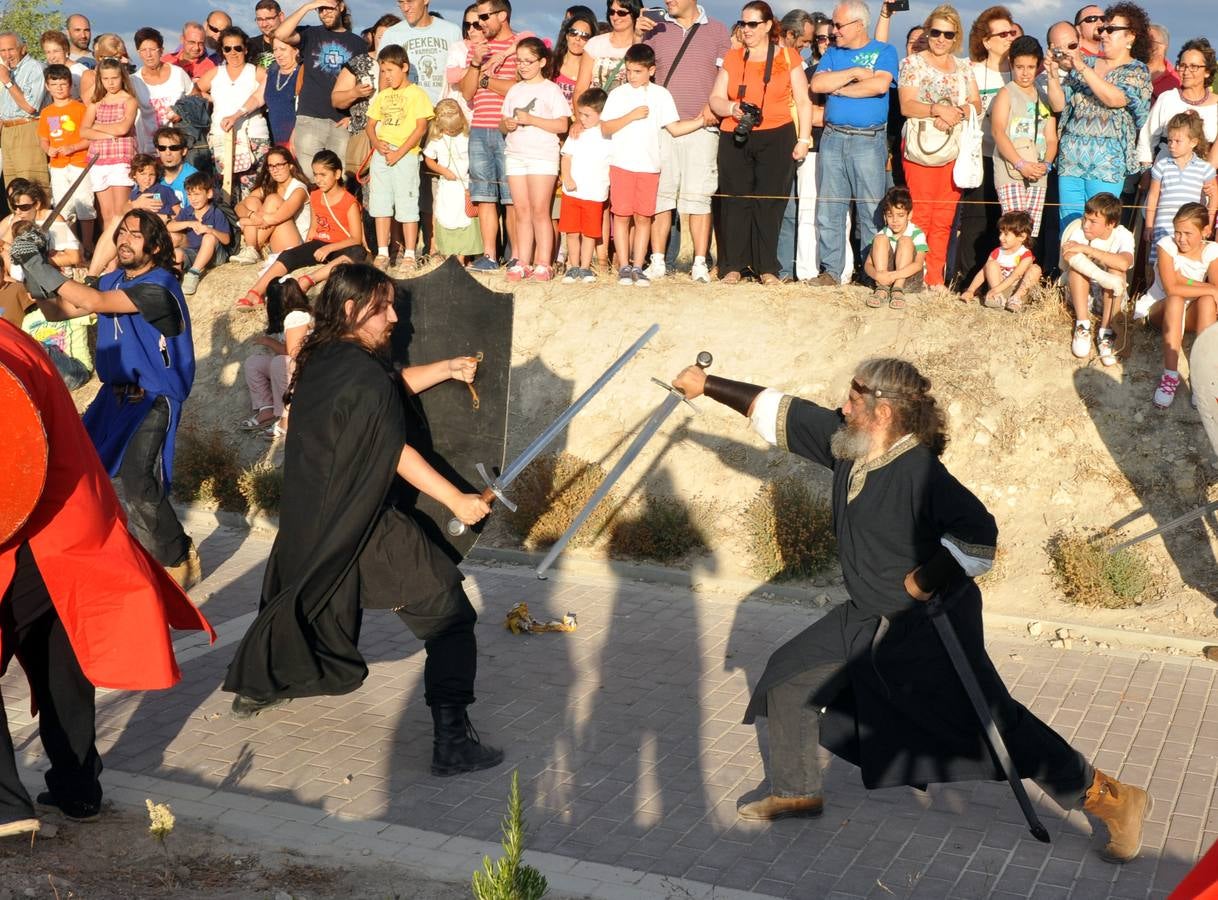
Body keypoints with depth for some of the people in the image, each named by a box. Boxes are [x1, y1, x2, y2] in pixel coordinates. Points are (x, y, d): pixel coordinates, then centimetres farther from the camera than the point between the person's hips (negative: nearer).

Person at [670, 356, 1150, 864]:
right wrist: (707, 385, 8)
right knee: (788, 674, 12)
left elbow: (978, 536, -36)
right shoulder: (845, 442, -4)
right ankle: (798, 792, 30)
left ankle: (1110, 798, 5)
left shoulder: (918, 471, -28)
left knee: (994, 722, -8)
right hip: (866, 622, 9)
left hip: (929, 630, -8)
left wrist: (923, 582, -26)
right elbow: (775, 409, 5)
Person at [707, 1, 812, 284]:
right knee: (735, 201, -3)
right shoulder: (732, 58, 12)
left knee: (769, 202, -4)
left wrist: (803, 139, -2)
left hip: (777, 138, -2)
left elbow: (803, 102, 7)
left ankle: (766, 268, 2)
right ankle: (732, 266, 2)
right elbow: (715, 99, 11)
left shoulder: (788, 57, 7)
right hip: (735, 139, 2)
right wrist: (732, 108, -10)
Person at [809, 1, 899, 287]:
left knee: (872, 210, -4)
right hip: (832, 137, 4)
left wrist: (838, 88, -5)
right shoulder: (832, 53, 15)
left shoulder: (883, 52, 4)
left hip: (869, 141, -4)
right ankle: (831, 271, 8)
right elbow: (817, 84, -1)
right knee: (828, 209, 3)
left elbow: (880, 84, -15)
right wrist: (855, 73, -7)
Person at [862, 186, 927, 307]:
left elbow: (918, 264, -23)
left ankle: (898, 290, -30)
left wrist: (893, 275, -38)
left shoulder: (917, 234, -9)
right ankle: (882, 289, -26)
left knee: (905, 241, -21)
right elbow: (868, 264, -7)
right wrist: (877, 275, -32)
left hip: (910, 279, -2)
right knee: (881, 239, -15)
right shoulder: (883, 234, 0)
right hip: (885, 277, 3)